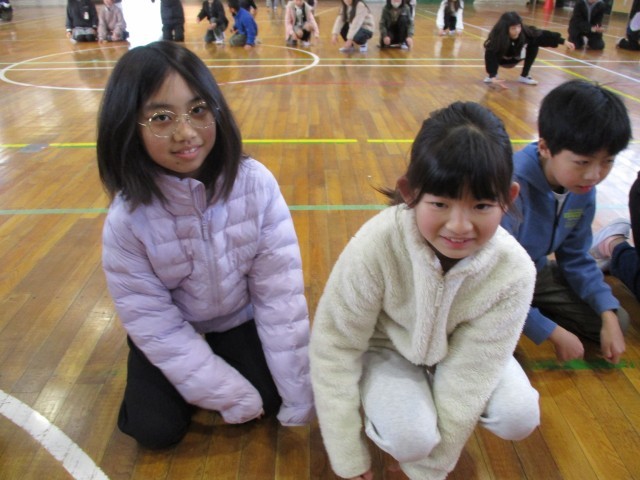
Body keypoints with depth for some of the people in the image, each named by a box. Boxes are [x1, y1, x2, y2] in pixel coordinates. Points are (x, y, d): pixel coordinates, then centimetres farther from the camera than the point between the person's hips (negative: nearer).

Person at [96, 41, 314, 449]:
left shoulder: (256, 184, -26)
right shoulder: (127, 219, -26)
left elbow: (280, 293, -21)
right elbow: (154, 324, -19)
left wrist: (299, 394, -17)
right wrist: (234, 395, -18)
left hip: (240, 318, 1)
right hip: (168, 331, 0)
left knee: (268, 399, -9)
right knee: (156, 430, -7)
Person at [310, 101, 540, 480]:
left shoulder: (513, 272, -27)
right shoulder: (377, 246, -34)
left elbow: (469, 375, -22)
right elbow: (335, 345, -24)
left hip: (458, 349, 3)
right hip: (386, 346, -2)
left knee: (519, 418, -19)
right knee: (410, 438, -26)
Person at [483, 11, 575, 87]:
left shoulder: (525, 32, -31)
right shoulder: (496, 37, -39)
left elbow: (543, 35, -23)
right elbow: (490, 56, -45)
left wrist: (563, 41, -23)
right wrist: (492, 76, -57)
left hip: (515, 59, 4)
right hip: (501, 60, -3)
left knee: (534, 44, -19)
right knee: (490, 54, -34)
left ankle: (524, 76, -5)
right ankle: (490, 75, -5)